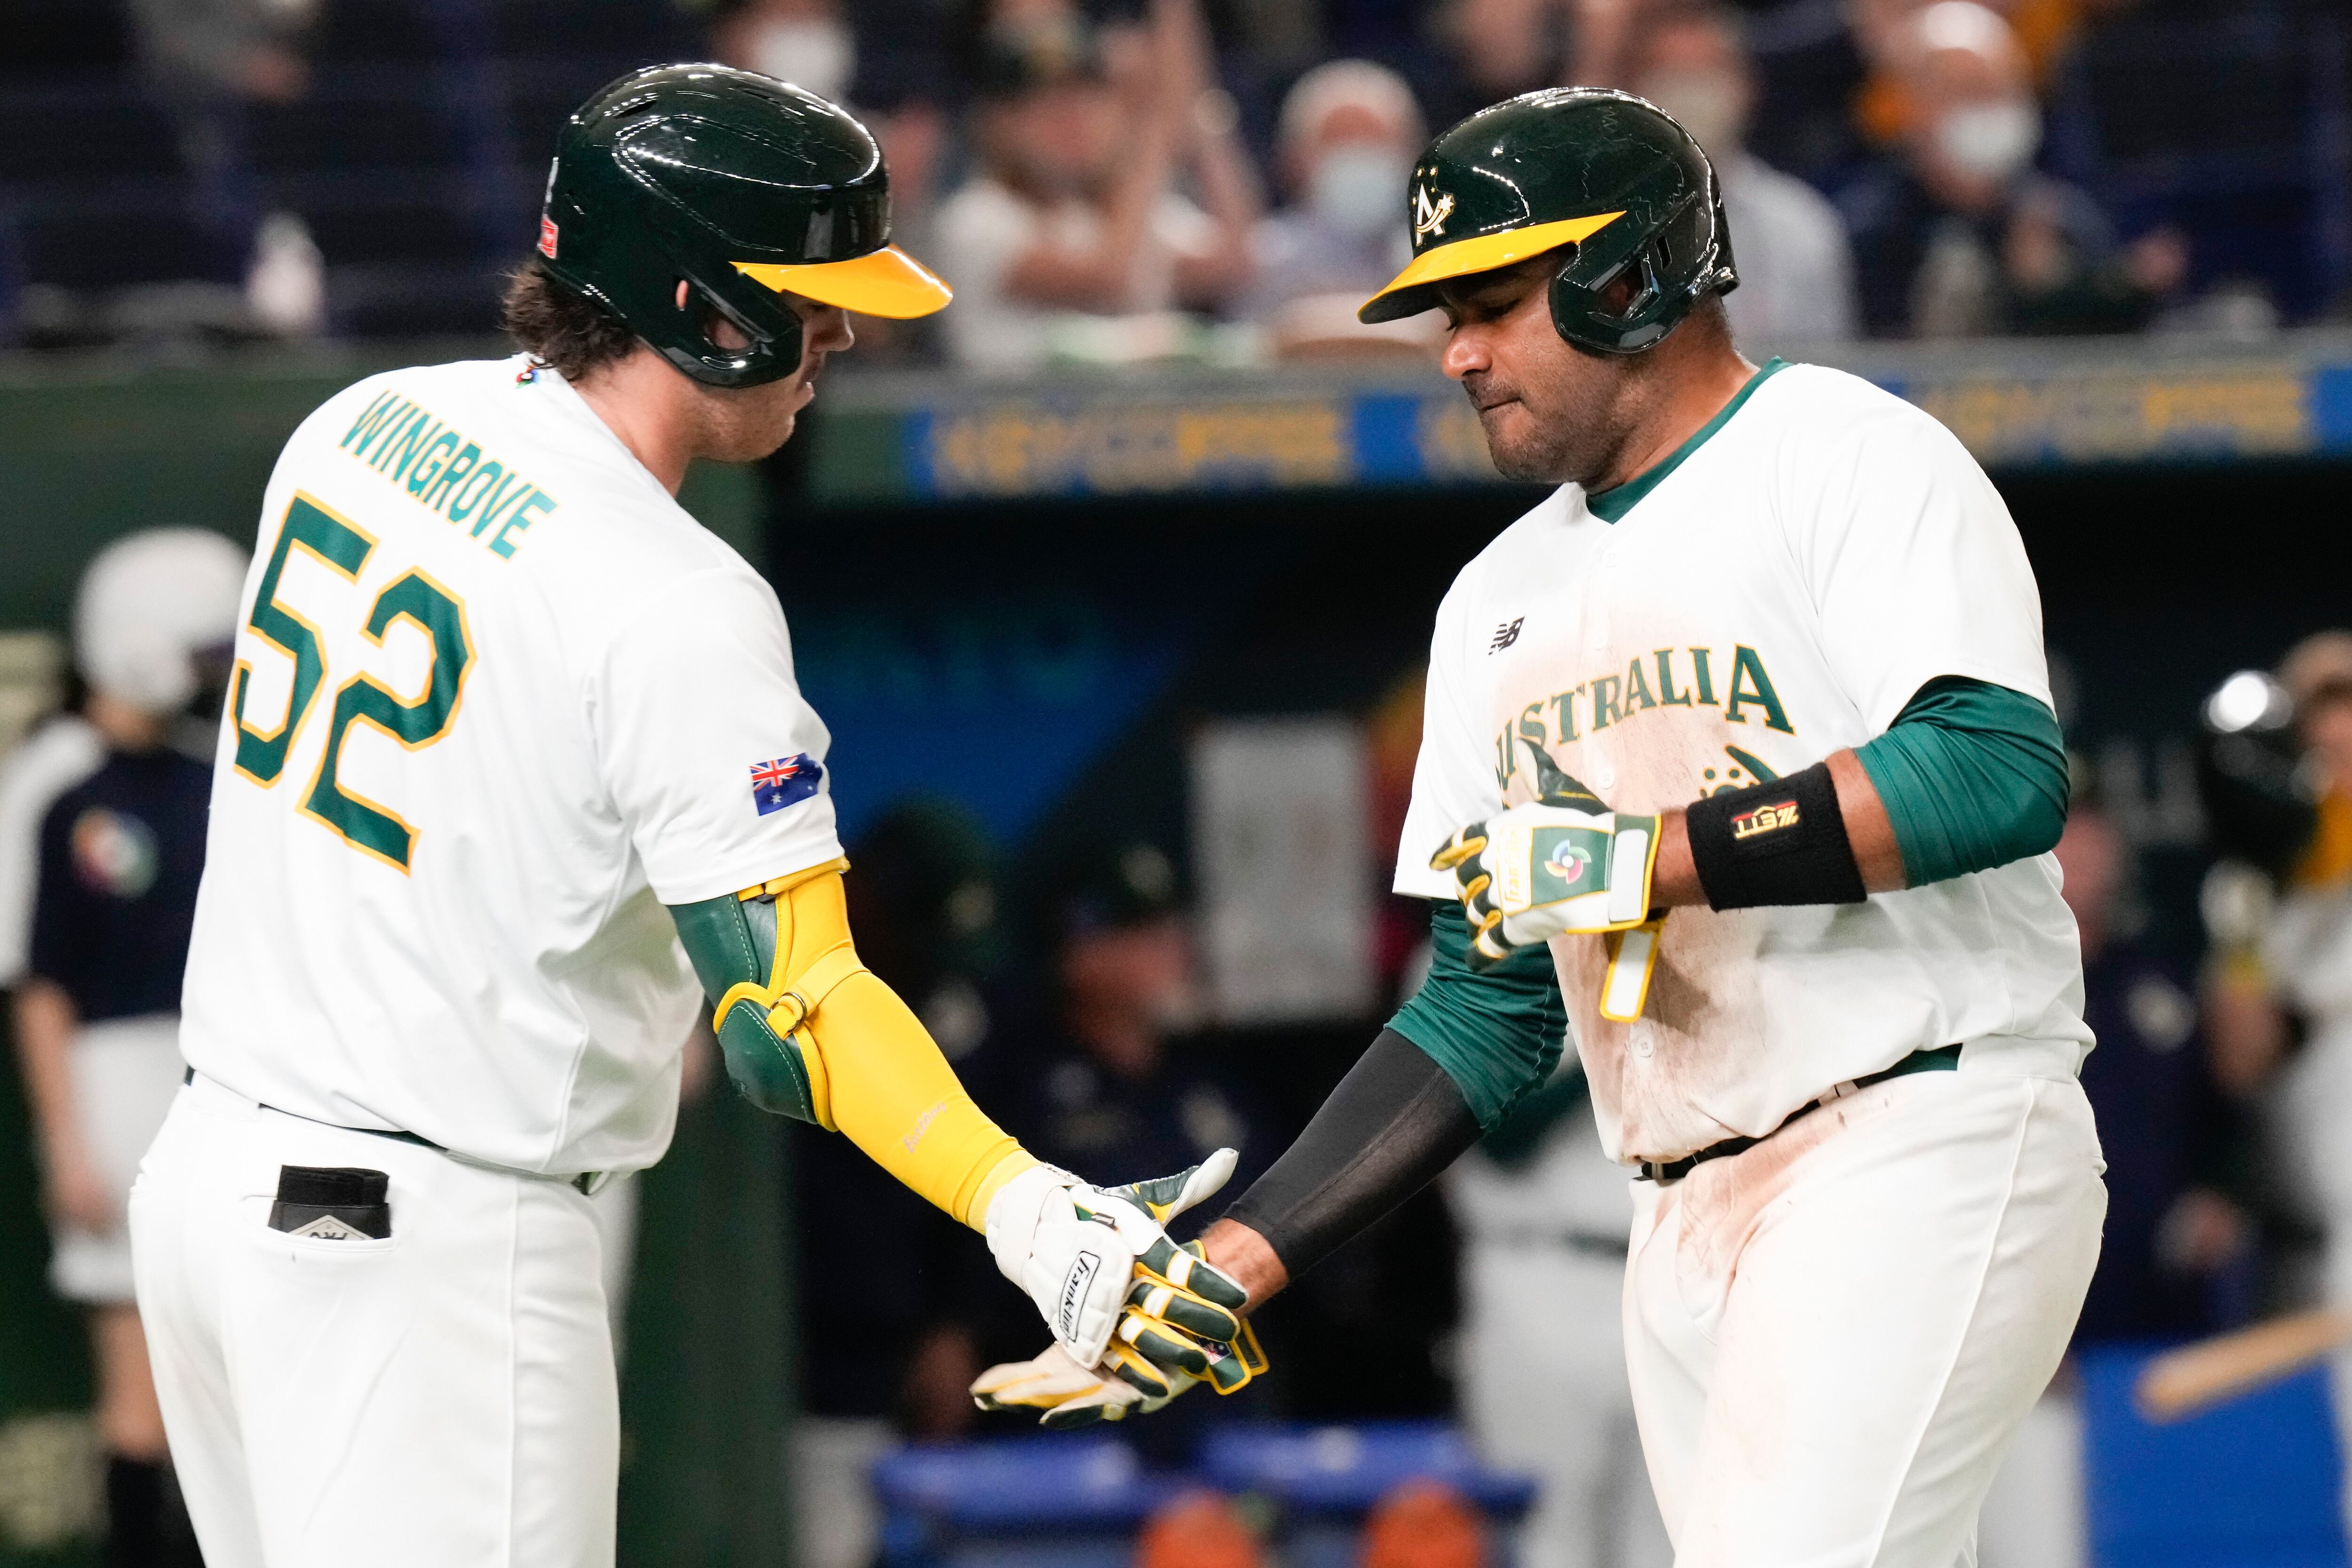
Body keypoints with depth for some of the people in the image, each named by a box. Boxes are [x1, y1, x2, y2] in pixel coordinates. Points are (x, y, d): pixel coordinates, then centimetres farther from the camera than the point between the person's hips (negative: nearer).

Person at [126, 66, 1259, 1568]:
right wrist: (1033, 1217, -33)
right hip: (428, 1250, -9)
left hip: (212, 1161, 9)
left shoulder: (362, 426, 5)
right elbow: (786, 1016, -25)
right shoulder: (679, 609, -19)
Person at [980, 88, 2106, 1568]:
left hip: (1923, 1151, -7)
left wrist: (1646, 855, -19)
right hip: (1687, 1227, 7)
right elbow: (1491, 1008, 20)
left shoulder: (1854, 459, -3)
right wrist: (1233, 1265, 9)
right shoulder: (1504, 598, 20)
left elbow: (2000, 772, -18)